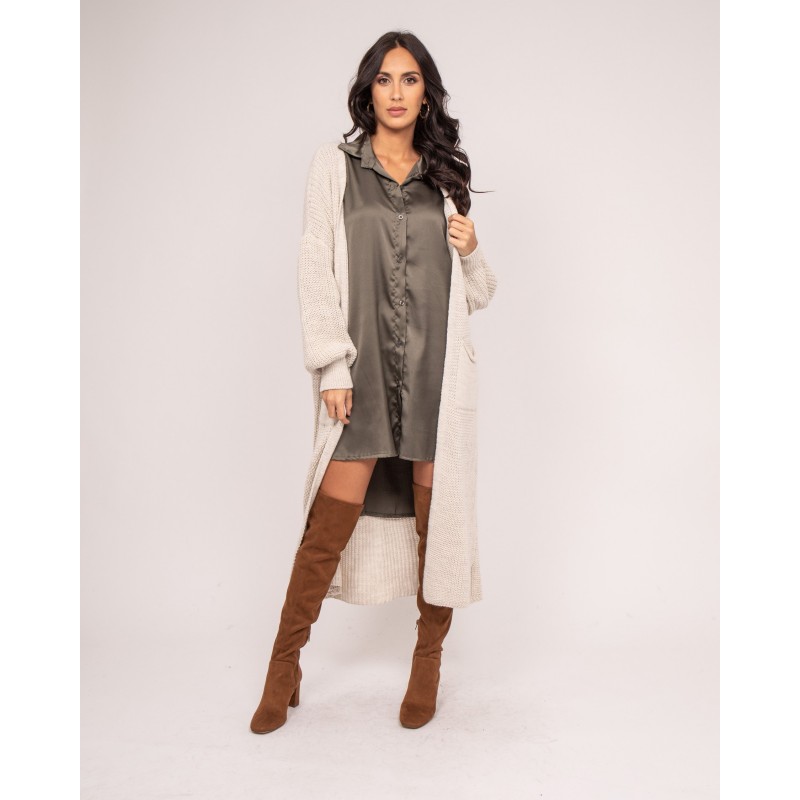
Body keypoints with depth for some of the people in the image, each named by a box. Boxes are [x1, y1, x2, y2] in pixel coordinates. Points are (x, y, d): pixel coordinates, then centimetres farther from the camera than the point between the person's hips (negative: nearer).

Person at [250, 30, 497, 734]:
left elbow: (476, 294, 18)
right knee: (330, 523, -3)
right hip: (364, 368, -2)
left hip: (437, 369, 2)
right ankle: (285, 669, 15)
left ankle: (428, 664, 23)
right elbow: (318, 273, 1)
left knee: (435, 517, 5)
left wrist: (471, 252, -4)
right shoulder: (336, 165, 8)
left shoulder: (445, 178, 15)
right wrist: (332, 367, -8)